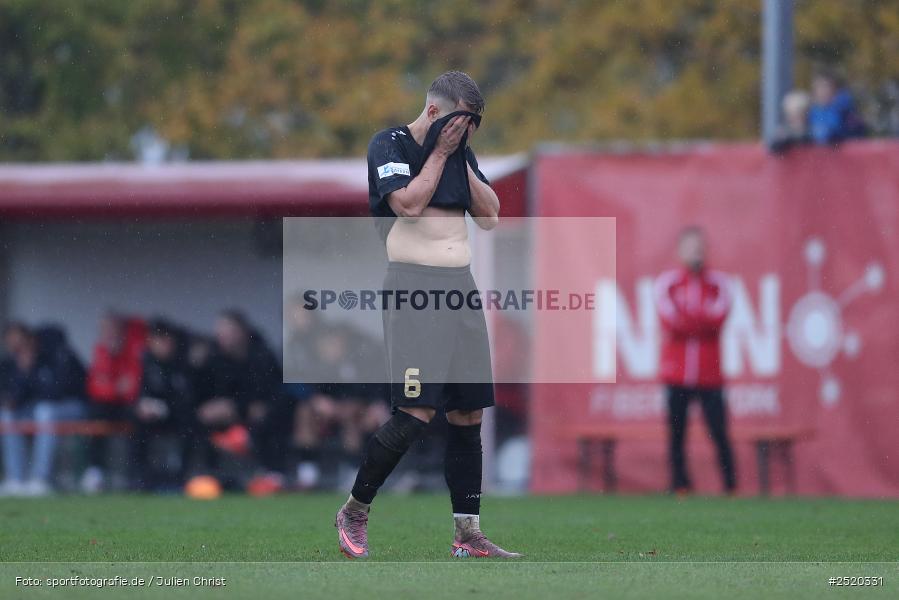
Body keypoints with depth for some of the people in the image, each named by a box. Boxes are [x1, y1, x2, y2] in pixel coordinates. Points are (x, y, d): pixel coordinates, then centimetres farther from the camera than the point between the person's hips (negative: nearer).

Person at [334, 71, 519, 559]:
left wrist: (462, 159, 3)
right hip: (413, 288, -7)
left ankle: (467, 534, 8)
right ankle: (353, 513, 0)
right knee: (416, 413, -16)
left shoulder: (460, 153, 16)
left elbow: (490, 217, 11)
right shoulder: (389, 145, -4)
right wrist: (439, 153, -8)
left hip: (461, 289, 7)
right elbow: (410, 203, -17)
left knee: (468, 414, 4)